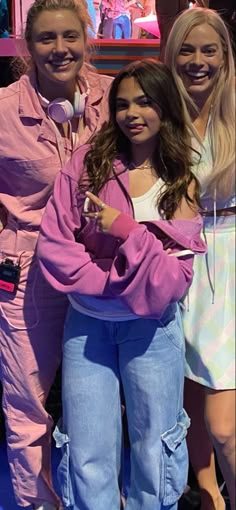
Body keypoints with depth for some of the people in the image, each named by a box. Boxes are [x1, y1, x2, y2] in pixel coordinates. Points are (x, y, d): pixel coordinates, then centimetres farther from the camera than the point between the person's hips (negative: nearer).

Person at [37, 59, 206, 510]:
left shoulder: (183, 184, -1)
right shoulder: (87, 161, -2)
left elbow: (173, 280, -9)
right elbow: (53, 243, -7)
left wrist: (128, 231, -21)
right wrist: (114, 284, -14)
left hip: (152, 327, 0)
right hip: (87, 321, 1)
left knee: (154, 455, 10)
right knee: (87, 461, 7)